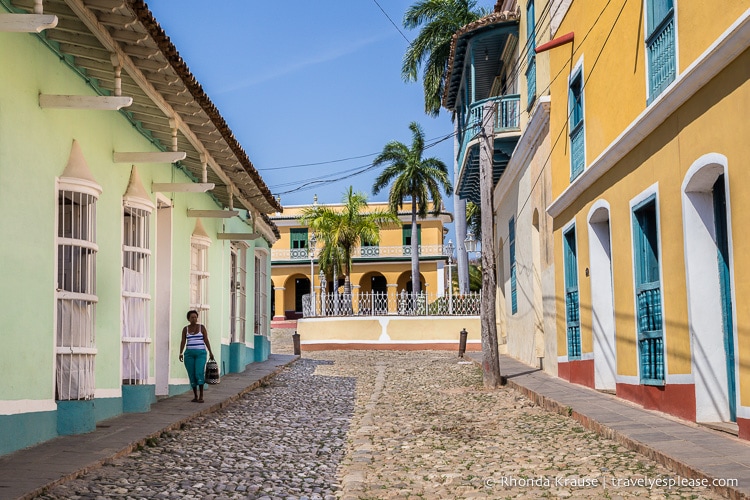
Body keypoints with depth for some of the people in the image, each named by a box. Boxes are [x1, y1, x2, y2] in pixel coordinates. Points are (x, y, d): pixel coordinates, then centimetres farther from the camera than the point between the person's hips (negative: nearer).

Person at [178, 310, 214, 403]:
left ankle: (201, 396, -11)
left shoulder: (202, 327, 4)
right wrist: (181, 353, -9)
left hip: (200, 353, -2)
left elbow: (206, 340, 1)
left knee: (199, 373, -17)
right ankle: (195, 396, 12)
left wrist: (210, 352, -6)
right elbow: (183, 342, 3)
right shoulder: (185, 329, 8)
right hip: (189, 354, 2)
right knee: (192, 375, 1)